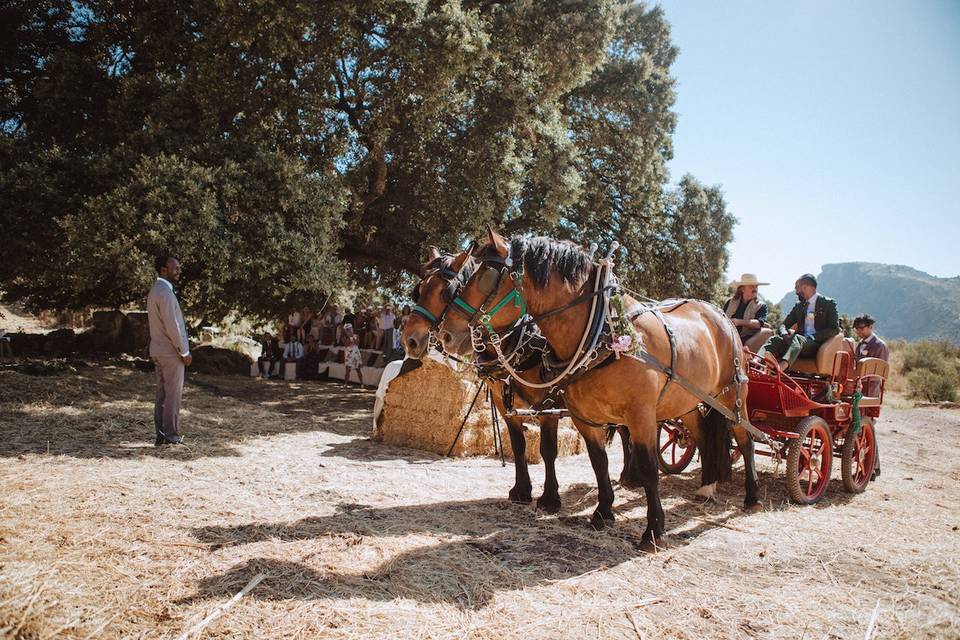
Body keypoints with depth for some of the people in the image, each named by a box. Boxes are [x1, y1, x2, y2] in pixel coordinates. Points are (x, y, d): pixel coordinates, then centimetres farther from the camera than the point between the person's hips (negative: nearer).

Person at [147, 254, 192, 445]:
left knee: (162, 394, 11)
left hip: (159, 351, 10)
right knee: (173, 395, -4)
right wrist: (184, 352, -14)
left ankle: (161, 435, 16)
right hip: (171, 352, -10)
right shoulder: (165, 292, -17)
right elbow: (172, 326, -21)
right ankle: (172, 435, 0)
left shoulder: (155, 291, 15)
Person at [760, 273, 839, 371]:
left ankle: (782, 365, -67)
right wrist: (785, 333, -10)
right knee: (775, 339, -24)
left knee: (797, 338, -36)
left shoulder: (828, 303, 6)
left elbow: (834, 330, -4)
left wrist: (813, 337, -17)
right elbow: (782, 326, 15)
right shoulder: (799, 305, 22)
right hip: (800, 343, 5)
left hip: (818, 344, -5)